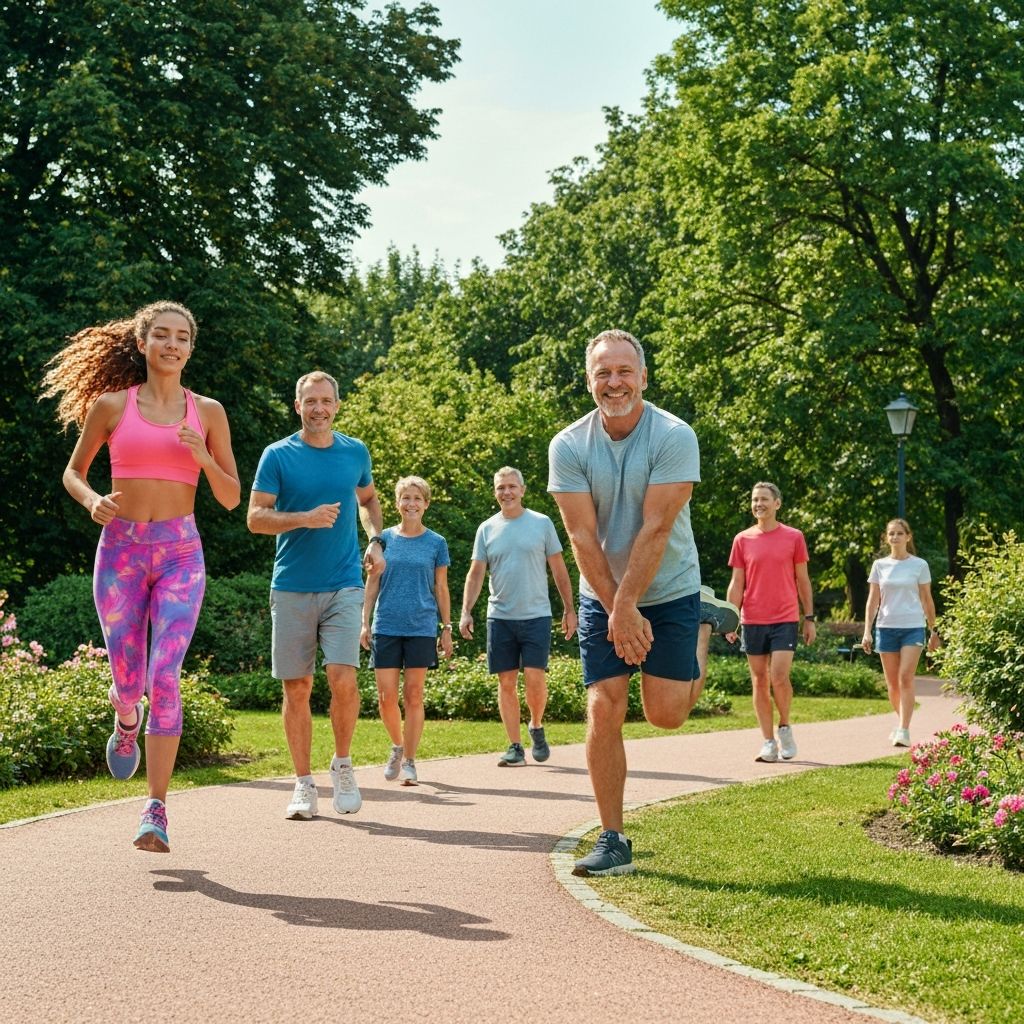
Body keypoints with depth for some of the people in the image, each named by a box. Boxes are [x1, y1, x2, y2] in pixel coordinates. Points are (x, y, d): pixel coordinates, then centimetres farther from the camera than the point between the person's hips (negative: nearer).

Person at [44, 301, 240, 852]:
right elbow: (73, 472, 14)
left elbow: (231, 499, 10)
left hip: (180, 552, 0)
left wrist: (205, 459, -10)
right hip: (120, 547, 0)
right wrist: (91, 499, -8)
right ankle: (126, 725, 41)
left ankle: (156, 810, -11)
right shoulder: (110, 405, 4)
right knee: (128, 680, 1)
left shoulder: (208, 412, 6)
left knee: (165, 678, -14)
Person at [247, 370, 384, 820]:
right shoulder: (277, 455, 0)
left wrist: (375, 541, 9)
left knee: (343, 678, -13)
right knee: (296, 688, 2)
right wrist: (305, 519, -19)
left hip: (343, 585, 1)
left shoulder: (355, 452, 8)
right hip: (292, 588, -1)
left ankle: (342, 765, 9)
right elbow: (256, 517, -5)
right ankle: (304, 784, 13)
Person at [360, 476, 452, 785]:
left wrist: (447, 628, 6)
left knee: (413, 696, 0)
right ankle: (398, 746, 23)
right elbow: (372, 583, 9)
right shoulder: (384, 538, 5)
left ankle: (409, 761, 9)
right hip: (386, 626, 1)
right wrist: (365, 622, 4)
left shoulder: (436, 543, 4)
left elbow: (441, 589, 9)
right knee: (386, 696, -2)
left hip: (421, 628, -1)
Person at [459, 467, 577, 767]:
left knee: (535, 679, -9)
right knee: (506, 683, 3)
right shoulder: (487, 529, 8)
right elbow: (475, 574, 7)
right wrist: (466, 612, -4)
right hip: (500, 617, 2)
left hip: (536, 615, -2)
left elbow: (559, 570, 6)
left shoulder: (542, 523, 3)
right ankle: (515, 746, 10)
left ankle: (536, 726, 18)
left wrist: (569, 609, 4)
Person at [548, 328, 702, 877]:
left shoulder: (674, 437, -16)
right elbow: (583, 536, -11)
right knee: (603, 711, -7)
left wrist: (628, 606, -20)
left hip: (668, 591, -2)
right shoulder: (568, 446, -8)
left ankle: (692, 661, 29)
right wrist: (615, 611, -17)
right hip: (602, 595, 2)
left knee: (665, 713, -6)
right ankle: (612, 841, 1)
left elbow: (655, 530, -19)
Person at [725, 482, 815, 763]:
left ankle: (785, 727, 11)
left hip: (785, 619, -2)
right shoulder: (742, 540, 6)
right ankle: (768, 743, 8)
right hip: (752, 621, 2)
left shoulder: (793, 537, 3)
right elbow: (737, 584, 7)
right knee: (759, 682, 3)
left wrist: (809, 618, 5)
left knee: (779, 677, -13)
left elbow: (802, 580, 8)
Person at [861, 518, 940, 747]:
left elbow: (926, 600, 8)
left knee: (906, 678, -14)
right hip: (886, 627, 3)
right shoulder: (879, 565, 6)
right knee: (892, 683, 8)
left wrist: (933, 631, 9)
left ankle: (904, 731, -17)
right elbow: (873, 600, 7)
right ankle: (901, 721, 28)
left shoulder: (919, 565, 2)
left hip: (913, 627, -3)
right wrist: (867, 631, 1)